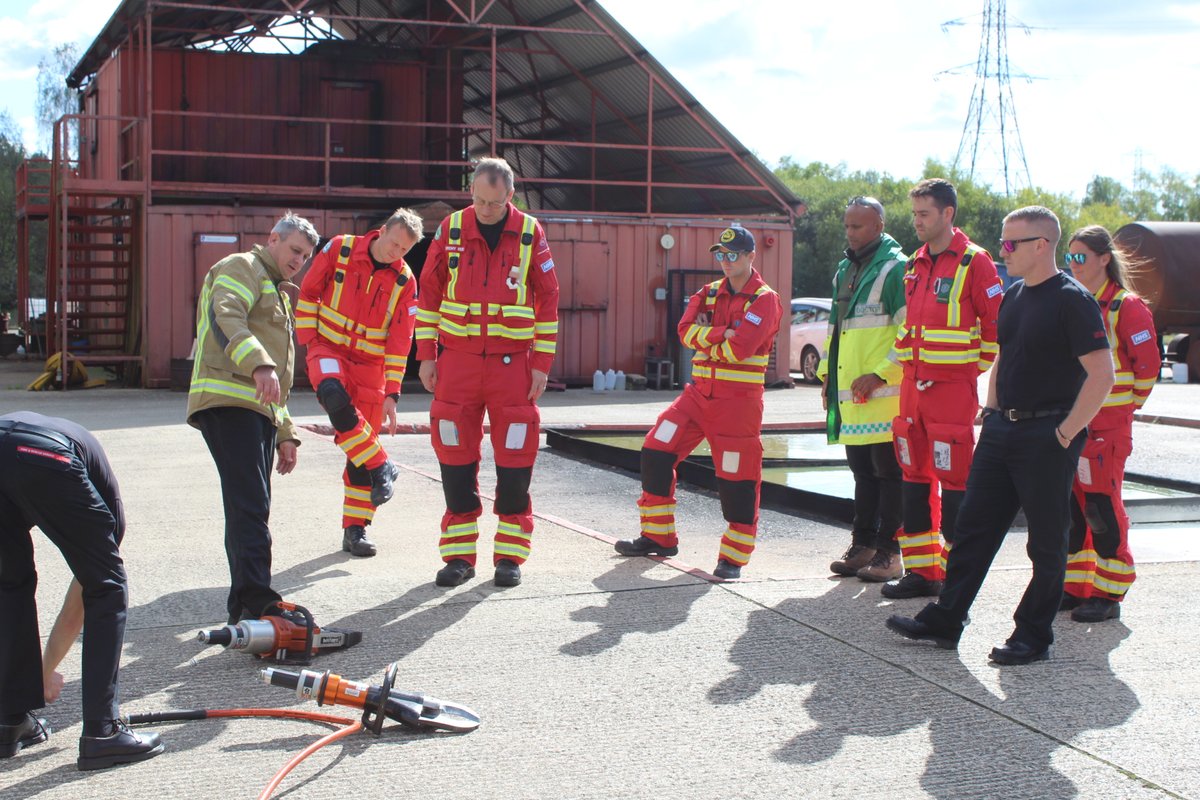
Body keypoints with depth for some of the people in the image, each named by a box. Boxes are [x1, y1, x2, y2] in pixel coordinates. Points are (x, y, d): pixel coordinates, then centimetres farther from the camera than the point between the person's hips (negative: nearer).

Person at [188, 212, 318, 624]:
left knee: (251, 511, 8)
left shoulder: (277, 292, 34)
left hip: (260, 410, 10)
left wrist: (284, 433, 29)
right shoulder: (243, 268, 3)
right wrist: (260, 365, -35)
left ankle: (245, 612, 11)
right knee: (250, 507, -19)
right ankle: (258, 605, -26)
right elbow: (226, 316, -20)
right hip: (229, 402, -10)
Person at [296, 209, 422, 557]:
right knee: (335, 398, -36)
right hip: (328, 349, -1)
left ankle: (355, 529, 11)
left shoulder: (404, 281, -4)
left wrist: (391, 394, -7)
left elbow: (399, 342, -4)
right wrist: (308, 338, -3)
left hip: (371, 365, 2)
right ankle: (381, 469, -25)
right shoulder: (339, 250, -7)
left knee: (360, 451, 1)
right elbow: (309, 292, 4)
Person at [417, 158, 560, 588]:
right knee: (455, 454, 3)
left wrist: (542, 364, 0)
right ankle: (459, 553, 13)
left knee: (515, 457, 0)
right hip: (457, 359, 1)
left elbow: (547, 300, 3)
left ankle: (509, 554, 10)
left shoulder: (530, 233, 0)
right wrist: (426, 355, 4)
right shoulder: (450, 229, 2)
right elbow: (429, 292, 7)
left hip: (512, 361, -1)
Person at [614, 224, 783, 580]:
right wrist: (723, 333, -18)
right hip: (699, 392, 6)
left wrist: (705, 341, -6)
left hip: (738, 401, -6)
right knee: (656, 451, 3)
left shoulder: (764, 300, -7)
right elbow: (687, 330, -5)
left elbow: (738, 348, -21)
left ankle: (734, 557, 9)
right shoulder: (709, 293, 12)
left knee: (737, 477, -4)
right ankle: (658, 537, 15)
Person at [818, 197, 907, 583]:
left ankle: (888, 551, 3)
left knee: (889, 472, -2)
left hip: (883, 392, -8)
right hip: (848, 392, 8)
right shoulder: (845, 270, 18)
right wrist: (827, 374, 18)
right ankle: (862, 545, 21)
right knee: (862, 472, 13)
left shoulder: (896, 268, -8)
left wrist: (880, 374, -18)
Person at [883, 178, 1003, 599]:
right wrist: (911, 365, 17)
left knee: (955, 479, -4)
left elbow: (997, 324, -8)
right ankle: (920, 570, 18)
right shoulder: (915, 264, 15)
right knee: (914, 477, 10)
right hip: (913, 383, 8)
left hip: (953, 386, -7)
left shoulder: (974, 262, -7)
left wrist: (976, 368, -5)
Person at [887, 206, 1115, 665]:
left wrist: (1065, 434, -15)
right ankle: (944, 620, 16)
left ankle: (1033, 636, 12)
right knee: (974, 527, 9)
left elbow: (1102, 375, -16)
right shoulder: (1013, 296, 12)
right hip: (1001, 429, 8)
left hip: (1046, 434, -8)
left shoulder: (1072, 300, -12)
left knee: (1046, 541, 3)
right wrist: (992, 412, 16)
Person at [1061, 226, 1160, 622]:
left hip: (1106, 424, -6)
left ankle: (1109, 594, 4)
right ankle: (1075, 586, 18)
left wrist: (1127, 406, 1)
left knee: (1102, 506, -4)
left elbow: (1148, 363, -7)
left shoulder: (1126, 307, -8)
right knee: (1068, 504, 8)